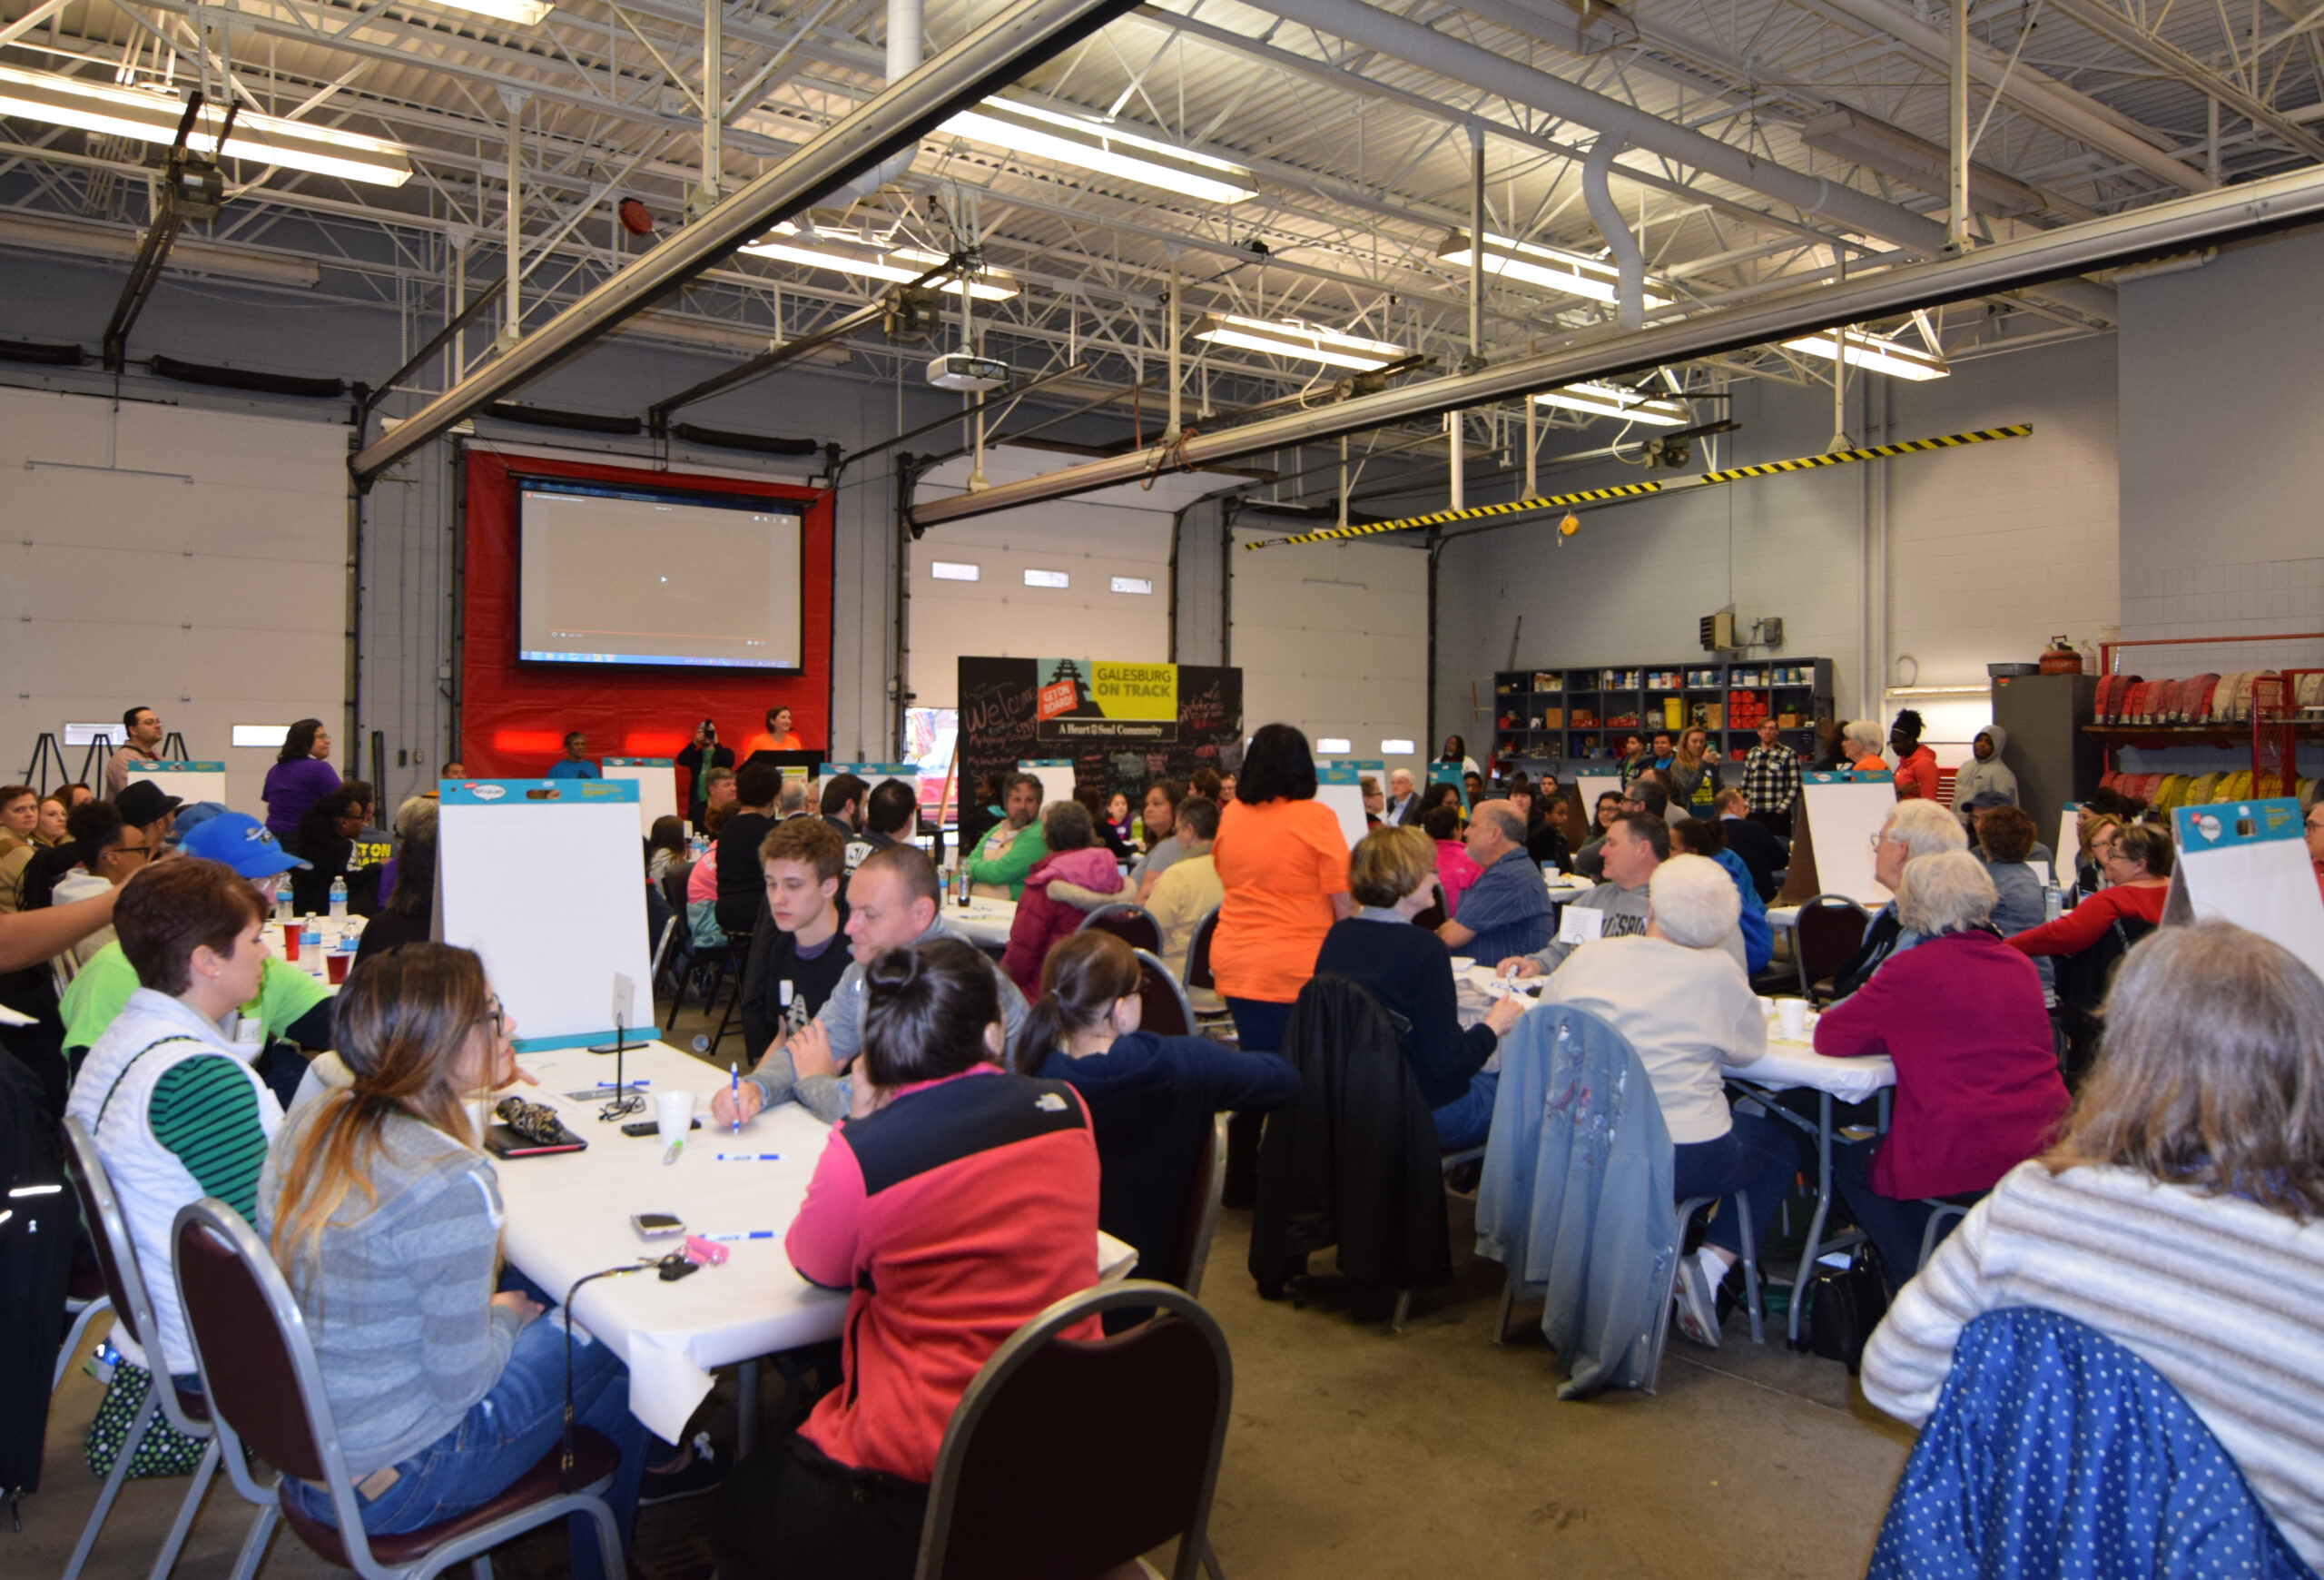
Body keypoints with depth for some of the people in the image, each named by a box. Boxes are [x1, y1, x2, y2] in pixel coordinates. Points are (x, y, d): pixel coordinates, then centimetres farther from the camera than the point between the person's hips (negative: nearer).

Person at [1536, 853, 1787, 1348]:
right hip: (1686, 1157, -5)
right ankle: (1709, 1266, 6)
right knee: (1781, 1145, 23)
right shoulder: (1717, 972, -5)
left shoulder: (1589, 956, 3)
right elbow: (1749, 1049, 6)